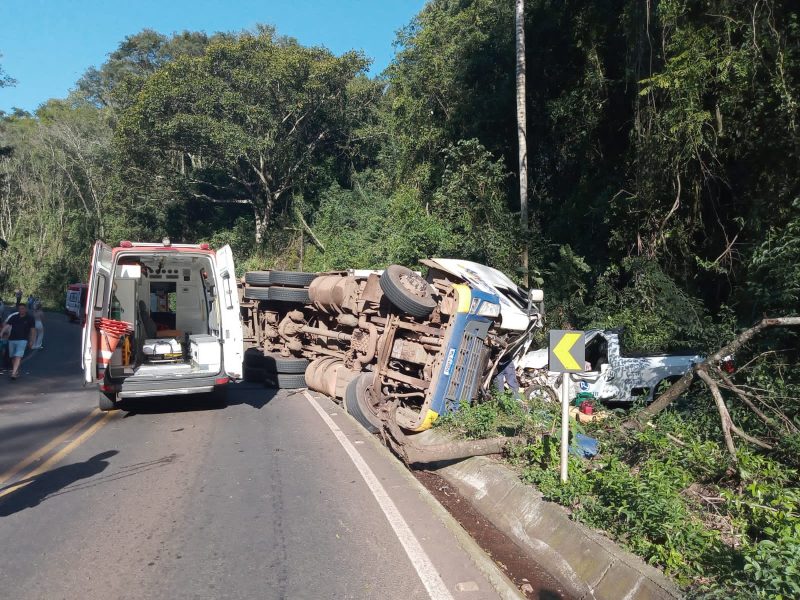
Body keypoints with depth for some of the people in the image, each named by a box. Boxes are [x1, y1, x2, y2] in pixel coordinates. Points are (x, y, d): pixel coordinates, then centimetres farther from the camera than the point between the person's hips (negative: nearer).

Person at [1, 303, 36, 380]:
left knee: (18, 356, -16)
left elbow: (33, 330, 3)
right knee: (13, 357, 12)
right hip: (12, 339, 4)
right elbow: (7, 325, 1)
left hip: (22, 340, -4)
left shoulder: (30, 318, 1)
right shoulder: (13, 317, 7)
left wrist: (31, 341, -1)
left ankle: (14, 373, -24)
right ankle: (16, 371, 26)